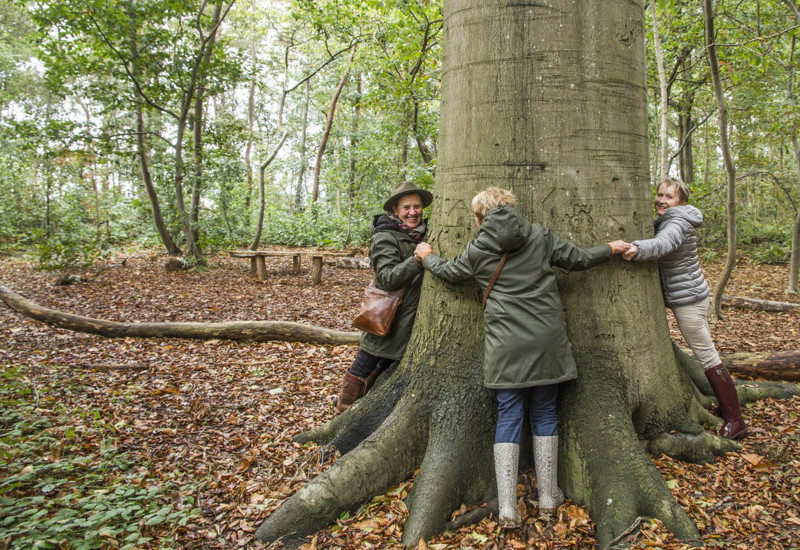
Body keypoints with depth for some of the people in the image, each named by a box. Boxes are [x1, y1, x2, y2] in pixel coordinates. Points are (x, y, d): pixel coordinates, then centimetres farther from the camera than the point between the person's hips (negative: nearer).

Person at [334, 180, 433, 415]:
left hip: (410, 319, 7)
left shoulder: (423, 233, 6)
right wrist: (417, 260, -34)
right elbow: (388, 278, -25)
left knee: (385, 367, 20)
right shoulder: (385, 237, -15)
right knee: (362, 369, 3)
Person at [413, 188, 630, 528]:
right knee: (545, 413, 12)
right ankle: (548, 498, 21)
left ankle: (507, 509, 1)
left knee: (508, 416, 4)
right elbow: (578, 259, 12)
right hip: (546, 338, 2)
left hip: (506, 343, -2)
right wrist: (611, 248, 30)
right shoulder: (539, 236, 6)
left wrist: (427, 257, 38)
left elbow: (450, 272, 17)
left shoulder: (478, 249, 2)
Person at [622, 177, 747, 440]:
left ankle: (735, 420, 4)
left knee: (706, 355, -5)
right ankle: (727, 407, 32)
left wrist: (637, 249, -62)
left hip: (688, 299, -10)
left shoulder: (677, 223, -22)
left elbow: (663, 244, -42)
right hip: (685, 296, 10)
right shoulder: (665, 220, 11)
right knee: (706, 351, 18)